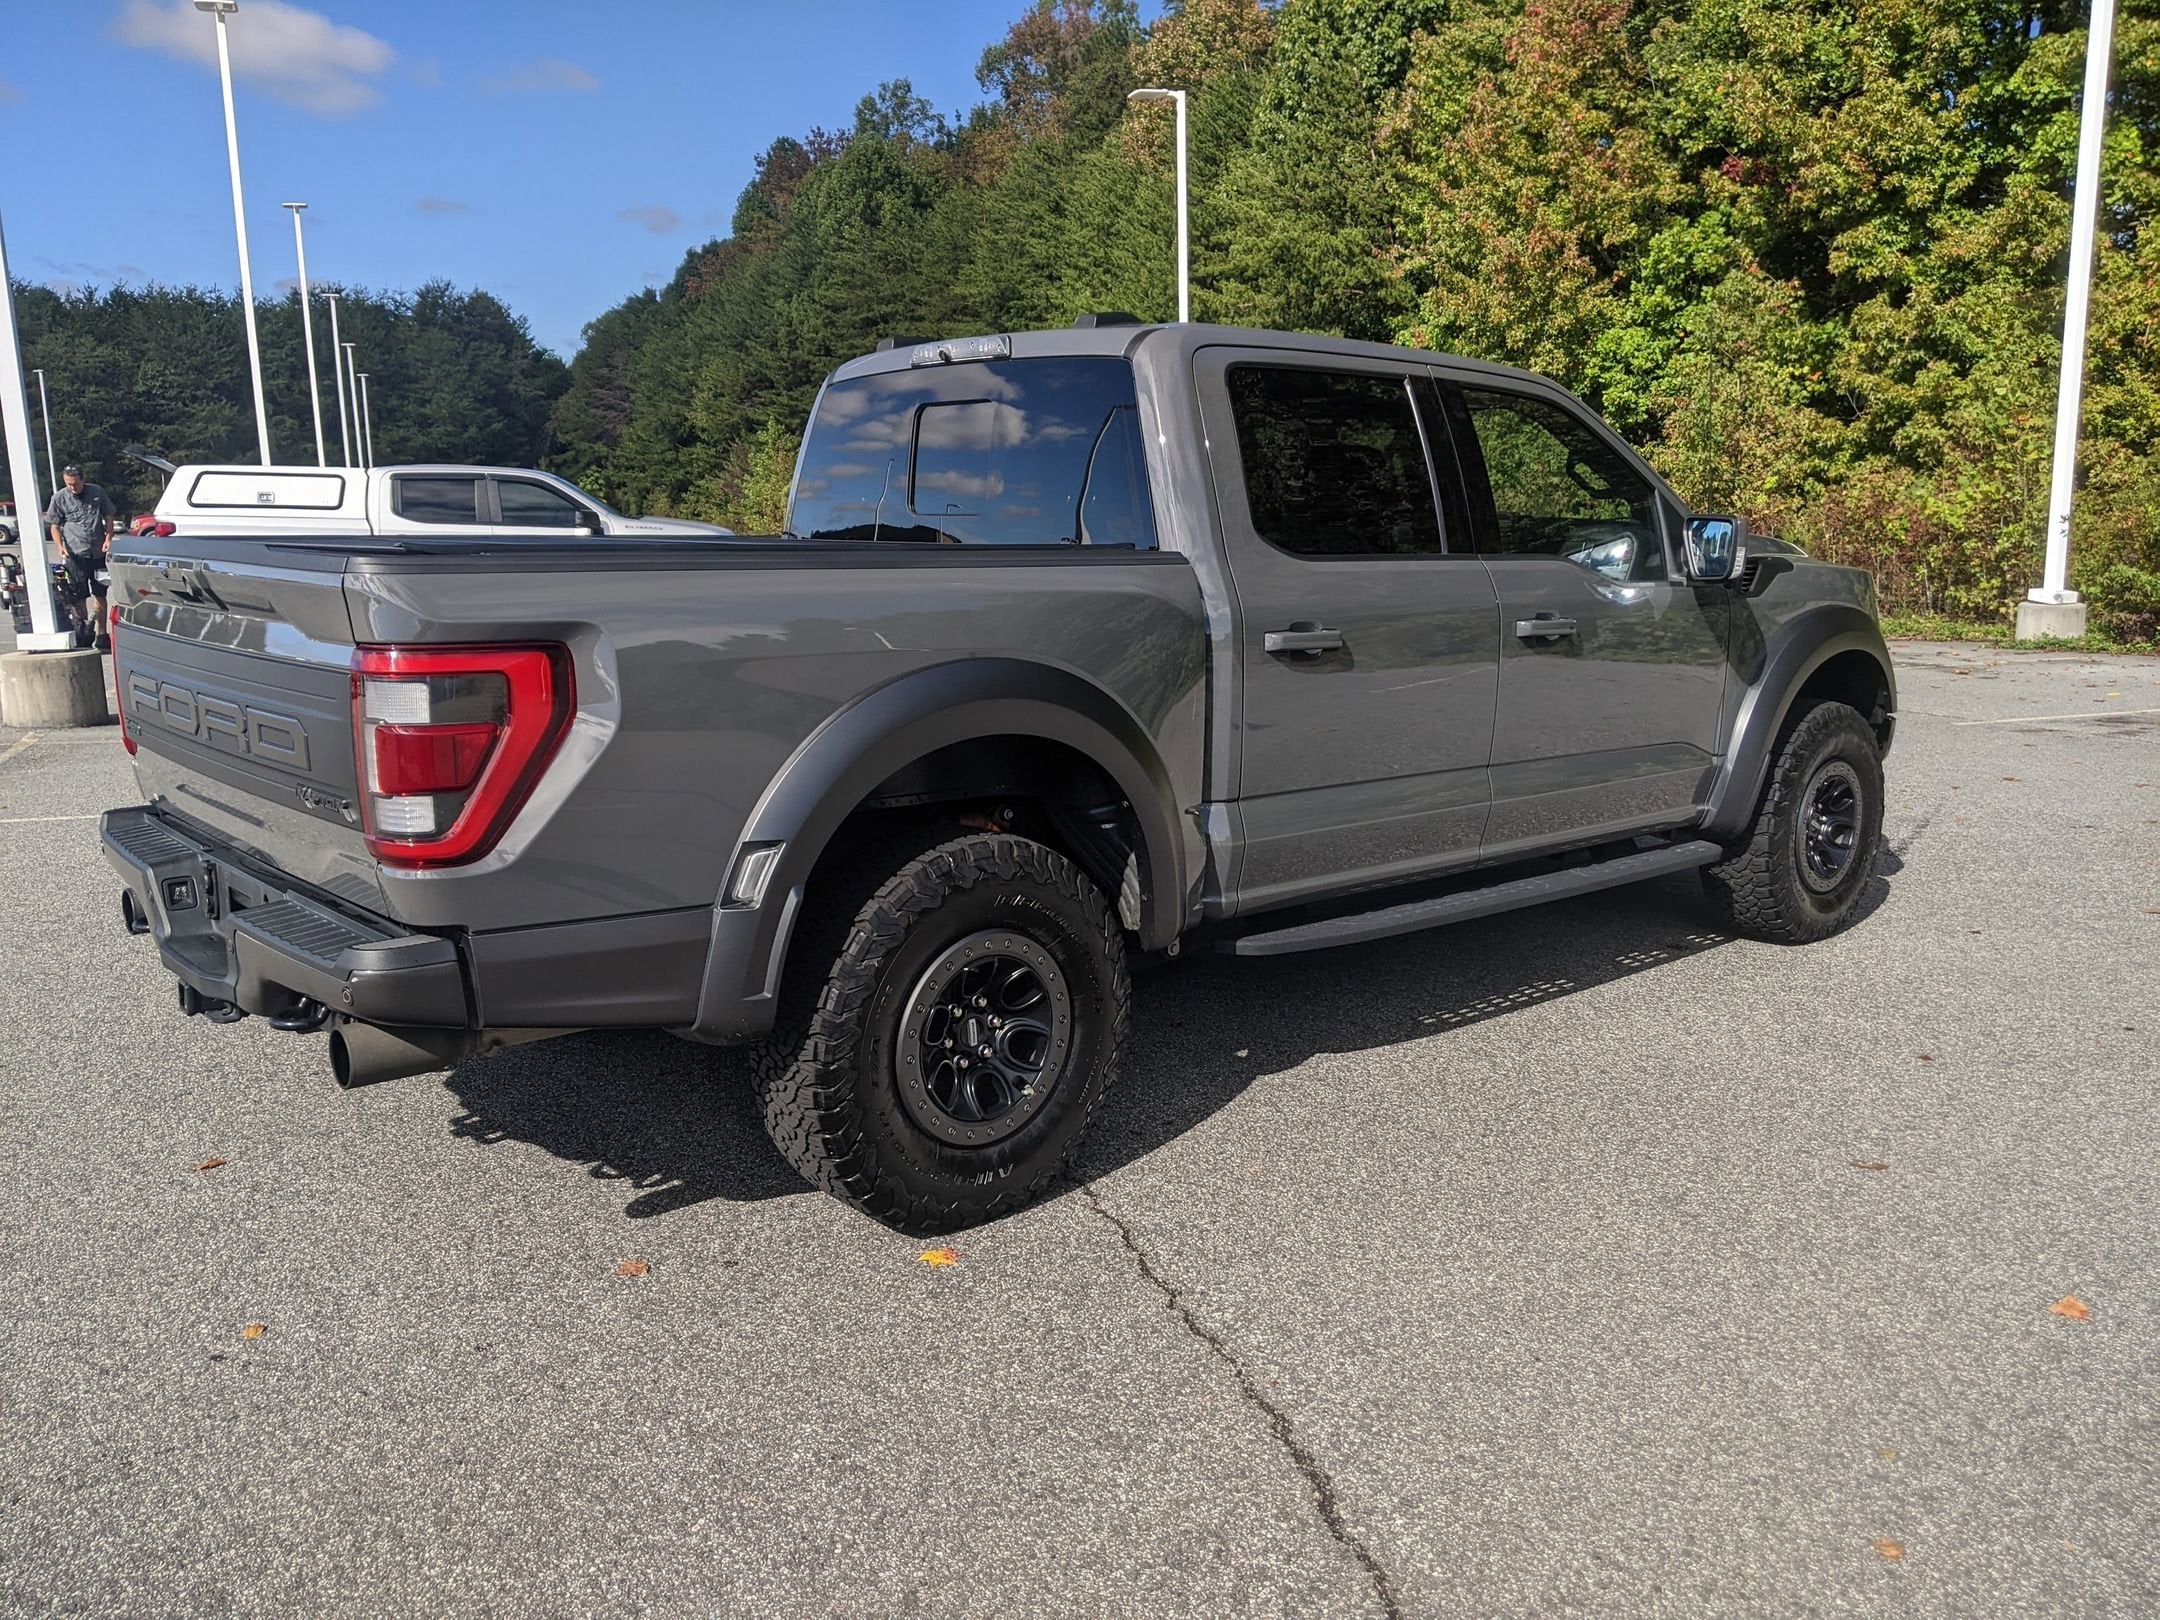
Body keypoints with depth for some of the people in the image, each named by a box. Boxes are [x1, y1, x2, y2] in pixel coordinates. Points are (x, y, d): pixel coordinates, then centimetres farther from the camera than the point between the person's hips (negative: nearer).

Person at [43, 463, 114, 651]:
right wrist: (60, 546, -11)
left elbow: (108, 517, 12)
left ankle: (101, 635, 18)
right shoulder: (59, 498, 0)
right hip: (75, 554, -2)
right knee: (79, 596, -2)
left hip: (99, 553, 2)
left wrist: (108, 538, -3)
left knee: (101, 596, 9)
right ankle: (82, 629, 5)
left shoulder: (97, 493, 4)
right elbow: (55, 525, 5)